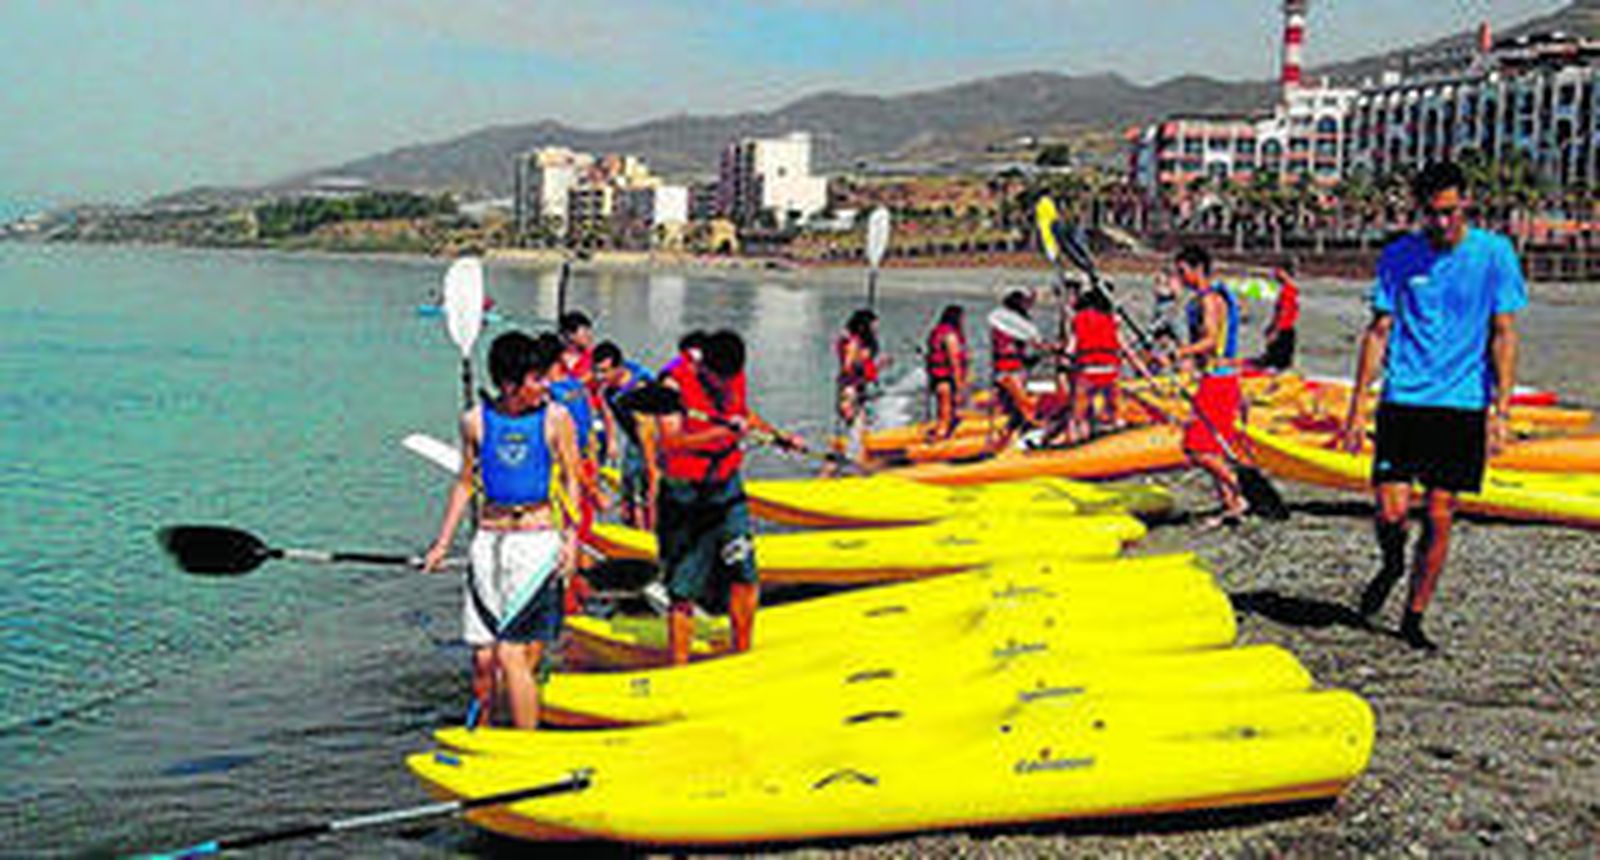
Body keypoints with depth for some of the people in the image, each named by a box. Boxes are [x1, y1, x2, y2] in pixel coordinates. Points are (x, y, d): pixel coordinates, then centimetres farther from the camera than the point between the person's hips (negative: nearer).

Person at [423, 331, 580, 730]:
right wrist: (443, 542, 12)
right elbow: (465, 482, 15)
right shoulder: (476, 421, 4)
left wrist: (571, 537, -6)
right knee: (482, 657, 5)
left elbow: (571, 480, 5)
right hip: (489, 541, 3)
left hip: (539, 539, -3)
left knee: (512, 656, -9)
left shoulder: (555, 418, -1)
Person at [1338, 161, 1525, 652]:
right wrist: (1356, 408, 3)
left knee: (1439, 518, 1)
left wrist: (1500, 411, -6)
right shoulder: (1398, 256, 3)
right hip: (1403, 399, 1)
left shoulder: (1494, 254, 0)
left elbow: (1503, 336, 1)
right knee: (1391, 510, -7)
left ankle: (1415, 618, 16)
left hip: (1463, 405, 0)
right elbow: (1379, 332, 7)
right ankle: (1392, 565, 28)